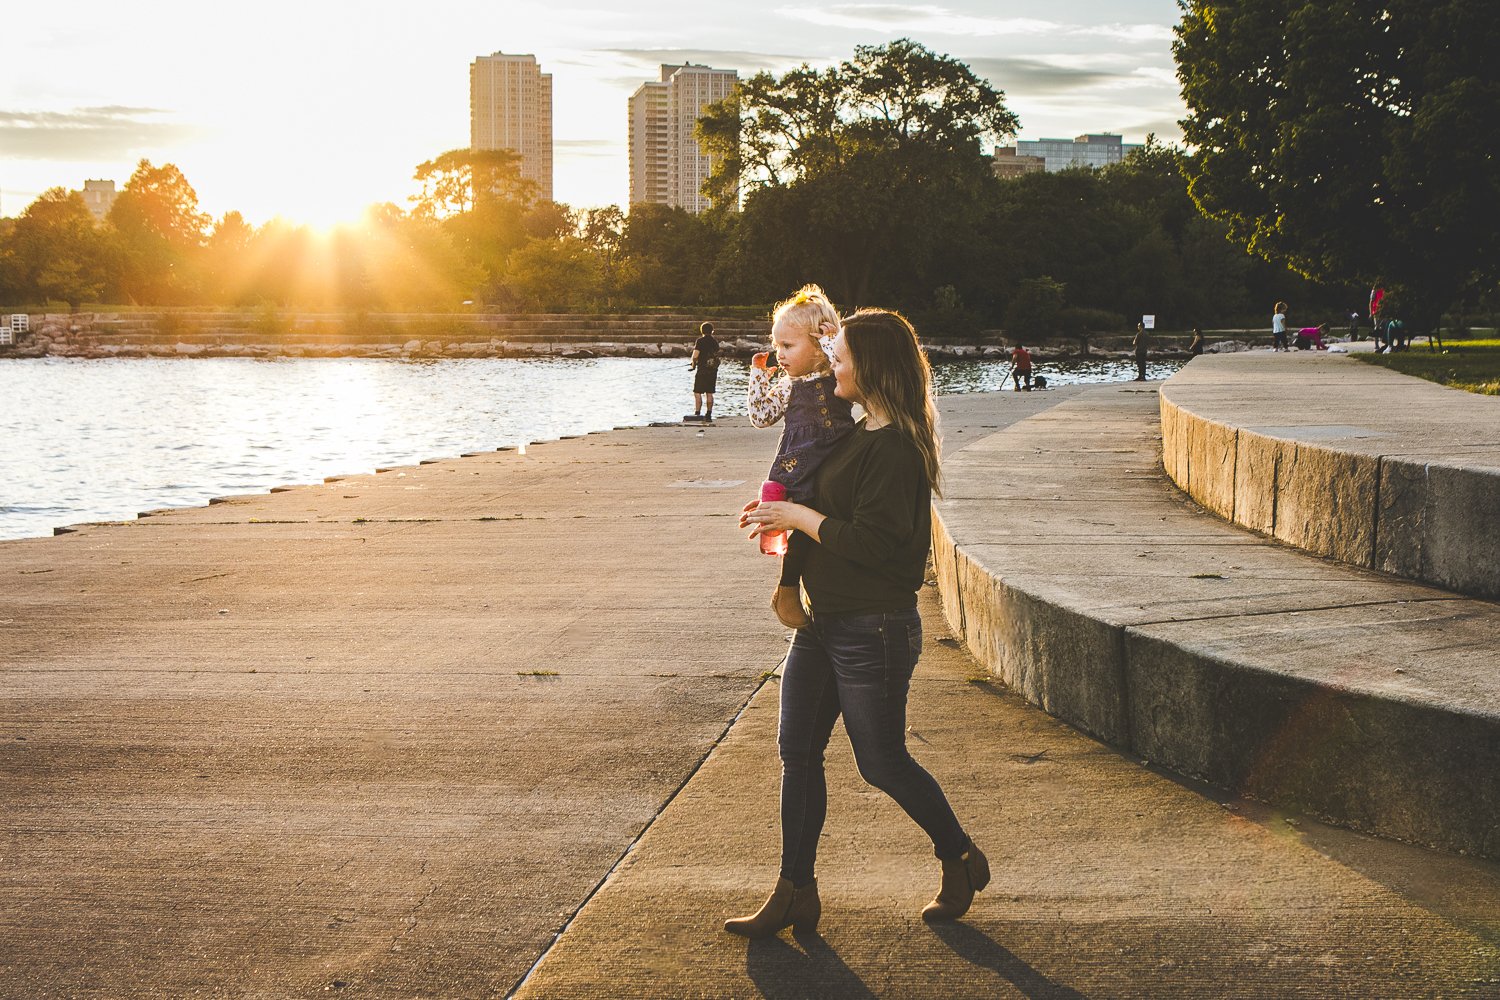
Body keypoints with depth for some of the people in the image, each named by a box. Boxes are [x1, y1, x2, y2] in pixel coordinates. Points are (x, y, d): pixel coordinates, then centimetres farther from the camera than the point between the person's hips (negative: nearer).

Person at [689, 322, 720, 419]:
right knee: (709, 393, 10)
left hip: (702, 371, -6)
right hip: (713, 371, 6)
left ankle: (697, 414, -8)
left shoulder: (701, 341, -9)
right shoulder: (715, 342, 10)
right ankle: (709, 414, 9)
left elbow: (695, 355, -15)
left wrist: (693, 364, 7)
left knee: (697, 393, -2)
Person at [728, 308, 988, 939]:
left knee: (881, 761, 3)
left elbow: (872, 542, -25)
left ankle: (961, 860, 26)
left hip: (873, 631, -10)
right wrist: (781, 516, 6)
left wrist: (799, 516, -17)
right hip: (824, 622, 10)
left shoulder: (894, 448, -19)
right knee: (798, 751, 8)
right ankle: (795, 894, 16)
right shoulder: (861, 434, 11)